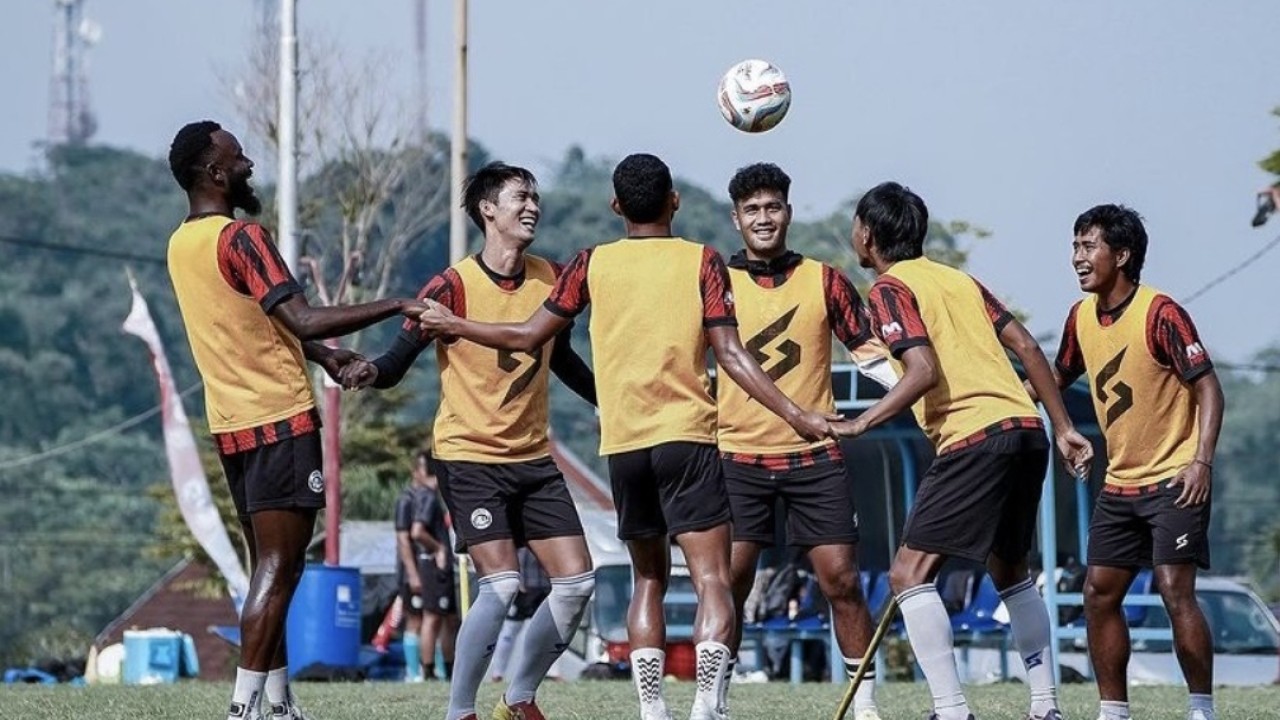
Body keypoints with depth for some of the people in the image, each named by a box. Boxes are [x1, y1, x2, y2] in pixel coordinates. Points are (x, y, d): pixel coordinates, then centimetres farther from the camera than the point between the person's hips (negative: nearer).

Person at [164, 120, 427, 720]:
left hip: (232, 424, 9)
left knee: (268, 569, 14)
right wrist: (396, 306, -17)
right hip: (280, 422, -9)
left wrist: (320, 355, 16)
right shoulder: (241, 238, -16)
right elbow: (304, 320, -23)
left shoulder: (180, 245, 12)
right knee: (278, 572, -9)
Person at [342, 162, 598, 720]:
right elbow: (398, 361, -14)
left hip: (534, 459, 6)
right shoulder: (453, 287, -13)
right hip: (469, 458, -6)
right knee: (502, 584, -19)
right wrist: (371, 372, -36)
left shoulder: (550, 279, 4)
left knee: (576, 581, 0)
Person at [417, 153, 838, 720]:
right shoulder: (701, 261, 1)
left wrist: (453, 325, 25)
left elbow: (527, 336, 9)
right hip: (687, 437, -3)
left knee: (648, 577, 18)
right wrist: (796, 416, -4)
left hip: (621, 444, 3)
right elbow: (730, 354, -6)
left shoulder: (593, 264, 6)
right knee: (712, 580, -7)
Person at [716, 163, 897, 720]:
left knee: (841, 577, -3)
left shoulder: (824, 280, 5)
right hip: (739, 458, 0)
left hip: (814, 457, 0)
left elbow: (869, 351, 5)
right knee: (728, 579, -5)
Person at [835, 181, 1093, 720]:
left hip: (974, 438, -8)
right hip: (1026, 429, 8)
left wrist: (861, 424, -13)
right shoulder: (960, 280, 21)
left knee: (909, 572, -7)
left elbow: (924, 372, -14)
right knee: (1010, 570, 23)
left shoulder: (888, 288, 0)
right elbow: (1027, 347, 17)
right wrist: (1063, 427, 19)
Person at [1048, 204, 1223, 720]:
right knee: (1099, 593, 4)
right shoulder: (1081, 318, 6)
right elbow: (1058, 378, 23)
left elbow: (1207, 387, -15)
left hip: (1174, 480, -8)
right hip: (1120, 482, 8)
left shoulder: (1160, 314, -15)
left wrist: (1202, 460, -25)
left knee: (1175, 590, -16)